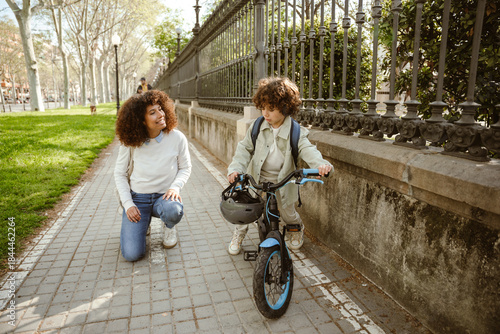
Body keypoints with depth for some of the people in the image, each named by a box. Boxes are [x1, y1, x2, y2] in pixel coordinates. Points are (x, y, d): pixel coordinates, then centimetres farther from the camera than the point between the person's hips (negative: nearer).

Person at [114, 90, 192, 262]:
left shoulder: (176, 138, -10)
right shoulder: (130, 142, -9)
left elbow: (185, 168, 2)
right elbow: (120, 173, 1)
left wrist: (175, 186, -18)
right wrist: (127, 204, -9)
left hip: (164, 196, 0)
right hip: (137, 197, 1)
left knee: (172, 210, -39)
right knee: (131, 254, -14)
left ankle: (169, 227, 2)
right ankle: (143, 222, 21)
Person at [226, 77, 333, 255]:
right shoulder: (257, 126, -7)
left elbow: (307, 149, -27)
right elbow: (245, 148, -5)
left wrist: (320, 164, -49)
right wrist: (235, 168, -21)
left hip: (282, 180, -1)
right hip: (256, 178, 2)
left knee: (288, 213, 11)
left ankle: (296, 229, 48)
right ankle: (239, 234, 31)